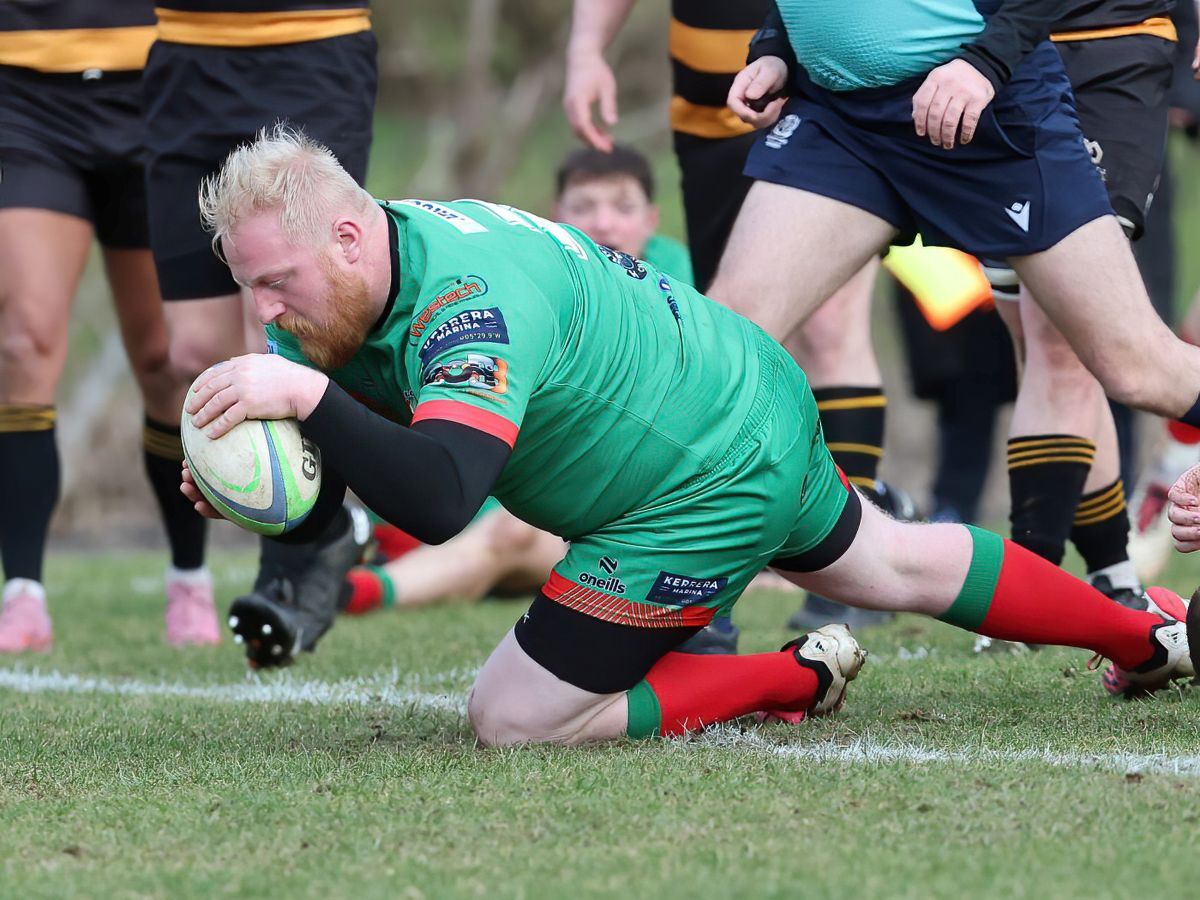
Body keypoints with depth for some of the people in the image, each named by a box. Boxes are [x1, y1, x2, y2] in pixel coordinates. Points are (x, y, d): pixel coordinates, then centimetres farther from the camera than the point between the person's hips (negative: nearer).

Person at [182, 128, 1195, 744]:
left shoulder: (472, 304, -36)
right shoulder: (336, 297, -7)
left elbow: (436, 499, -50)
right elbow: (321, 500, -3)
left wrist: (309, 392, -53)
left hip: (710, 495, -10)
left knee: (514, 721, -8)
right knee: (901, 565, 32)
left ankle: (797, 679, 4)